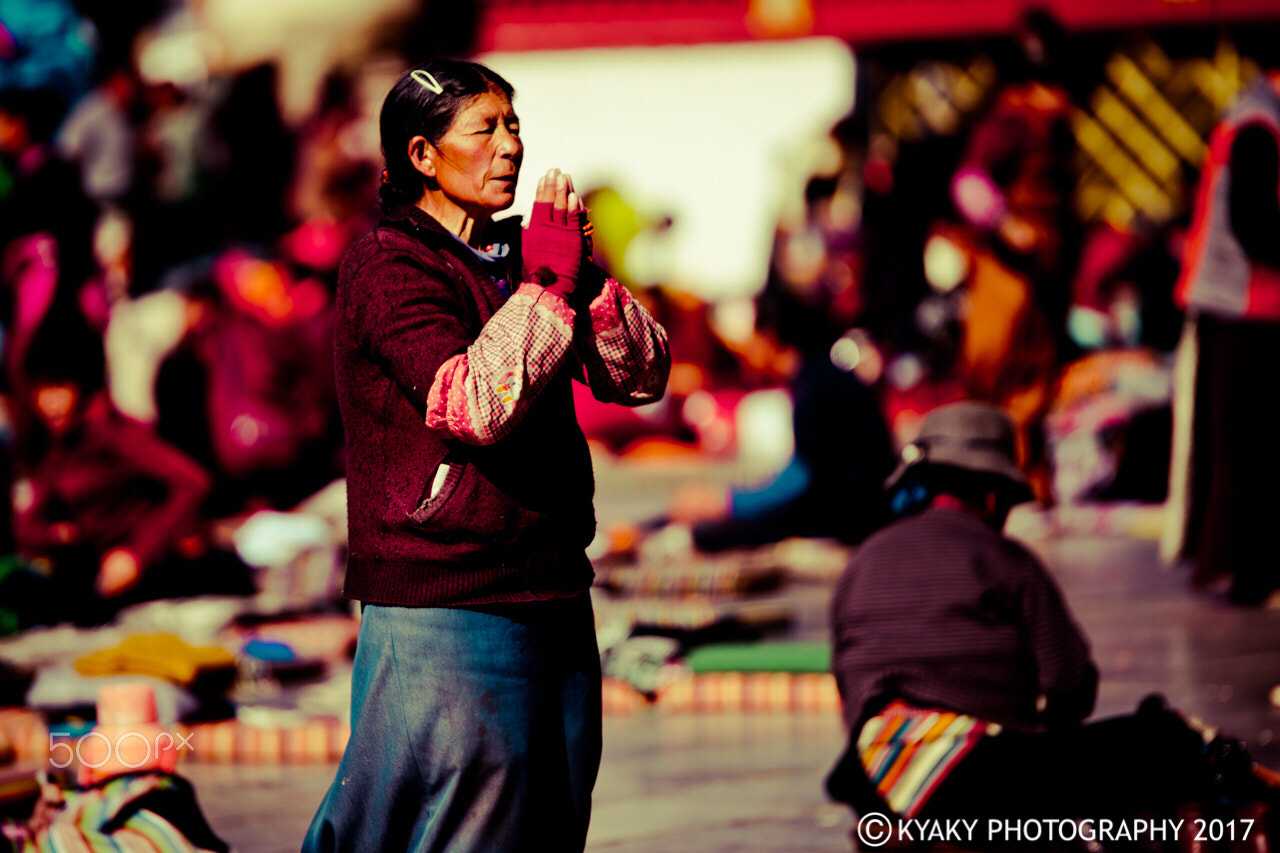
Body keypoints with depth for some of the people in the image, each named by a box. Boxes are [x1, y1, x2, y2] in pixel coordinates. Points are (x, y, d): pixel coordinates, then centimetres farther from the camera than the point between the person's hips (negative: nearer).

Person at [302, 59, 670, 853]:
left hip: (550, 598, 8)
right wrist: (548, 282, -16)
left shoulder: (514, 256, 16)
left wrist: (584, 279, -7)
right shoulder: (388, 265, -7)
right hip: (443, 602, -8)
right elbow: (474, 405, -22)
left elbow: (644, 375, 8)